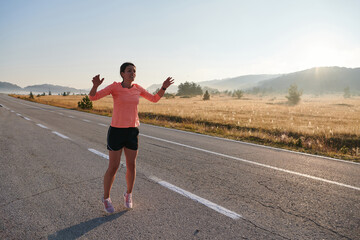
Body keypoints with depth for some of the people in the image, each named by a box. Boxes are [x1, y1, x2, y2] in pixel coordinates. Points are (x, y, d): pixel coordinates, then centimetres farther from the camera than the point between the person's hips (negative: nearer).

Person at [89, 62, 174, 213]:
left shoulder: (137, 88, 6)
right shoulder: (114, 87, -5)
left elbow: (155, 99, 16)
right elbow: (92, 97, -12)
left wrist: (164, 87, 1)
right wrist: (96, 84, -33)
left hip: (132, 132, 4)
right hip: (116, 131, -3)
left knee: (131, 166, 8)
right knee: (113, 168, 1)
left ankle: (128, 195, 33)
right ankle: (106, 198, 26)